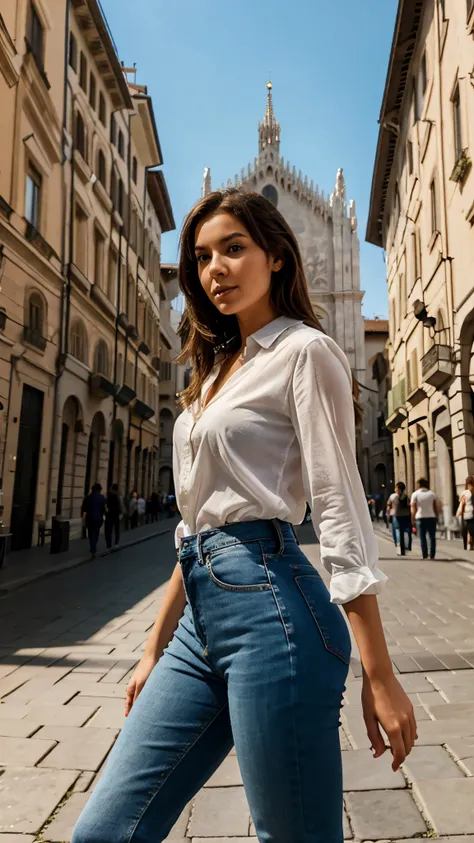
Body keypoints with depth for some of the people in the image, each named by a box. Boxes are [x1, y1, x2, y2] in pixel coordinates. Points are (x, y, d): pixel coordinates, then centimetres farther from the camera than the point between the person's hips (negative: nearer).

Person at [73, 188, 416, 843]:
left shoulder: (303, 350, -3)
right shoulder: (221, 368, 19)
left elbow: (341, 509, -11)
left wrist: (380, 676, -12)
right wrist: (156, 646, 19)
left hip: (267, 603, -7)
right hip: (202, 619, 8)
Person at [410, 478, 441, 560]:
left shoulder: (415, 494, -1)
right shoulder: (432, 493, 5)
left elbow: (413, 508, -4)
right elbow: (437, 507, 4)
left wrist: (413, 519, 0)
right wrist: (436, 516, 12)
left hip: (420, 517, -1)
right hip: (431, 517, 1)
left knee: (422, 538, 3)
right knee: (432, 537, 7)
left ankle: (425, 556, -1)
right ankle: (432, 555, 5)